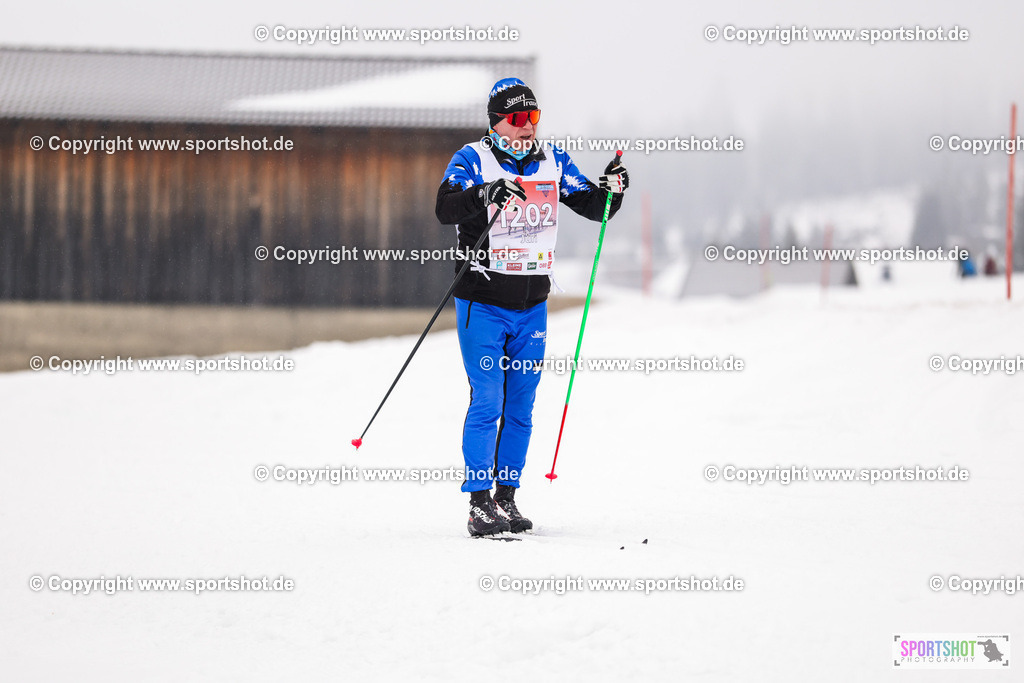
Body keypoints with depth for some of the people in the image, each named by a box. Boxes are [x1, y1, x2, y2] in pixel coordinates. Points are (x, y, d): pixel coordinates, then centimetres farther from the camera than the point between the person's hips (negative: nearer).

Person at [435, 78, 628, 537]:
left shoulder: (551, 162, 7)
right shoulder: (473, 159, -8)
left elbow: (593, 207, 10)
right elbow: (446, 208, -23)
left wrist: (611, 190, -12)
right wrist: (485, 193, -40)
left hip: (531, 305, 5)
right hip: (482, 304, -5)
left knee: (521, 407, 8)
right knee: (487, 403, -8)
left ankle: (507, 497, 16)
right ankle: (480, 503, -4)